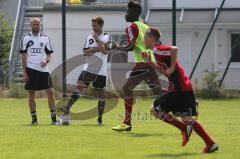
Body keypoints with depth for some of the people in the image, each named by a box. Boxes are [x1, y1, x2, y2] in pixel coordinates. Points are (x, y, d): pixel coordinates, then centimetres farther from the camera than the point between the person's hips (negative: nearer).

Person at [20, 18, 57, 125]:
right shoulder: (25, 39, 4)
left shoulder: (45, 39, 10)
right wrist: (24, 73, -5)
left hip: (43, 69, 2)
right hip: (31, 69, -2)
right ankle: (34, 118, 8)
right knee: (31, 93, 1)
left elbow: (49, 54, 13)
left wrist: (46, 60, -11)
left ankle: (54, 117, -2)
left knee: (50, 92, -5)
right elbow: (23, 57, 1)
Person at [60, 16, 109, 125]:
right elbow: (85, 52, 2)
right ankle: (67, 109, -19)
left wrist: (97, 39, -16)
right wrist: (97, 49, -11)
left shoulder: (106, 37, -2)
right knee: (79, 87, -11)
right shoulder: (89, 37, 11)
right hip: (88, 68, 3)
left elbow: (105, 51, -18)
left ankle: (100, 117, 11)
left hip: (100, 71, -3)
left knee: (101, 93, 3)